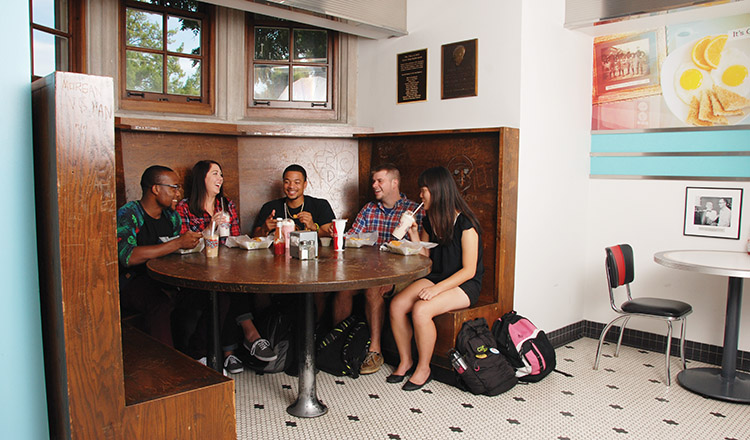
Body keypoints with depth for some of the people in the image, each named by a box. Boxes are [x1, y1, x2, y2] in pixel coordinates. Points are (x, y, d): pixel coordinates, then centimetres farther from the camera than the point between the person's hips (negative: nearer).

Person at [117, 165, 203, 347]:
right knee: (161, 303, -37)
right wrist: (178, 243, -27)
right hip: (132, 282, -6)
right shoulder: (128, 214, -10)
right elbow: (127, 257, -26)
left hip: (164, 278, 7)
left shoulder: (171, 216, 12)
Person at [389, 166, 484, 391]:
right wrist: (414, 235, -3)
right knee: (396, 305, -17)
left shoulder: (465, 223, -16)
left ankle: (423, 368, -8)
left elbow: (469, 270, -17)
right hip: (435, 277, 7)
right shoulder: (429, 221, 7)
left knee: (421, 310, -31)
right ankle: (405, 362, 3)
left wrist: (436, 289, -25)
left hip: (465, 284, -7)